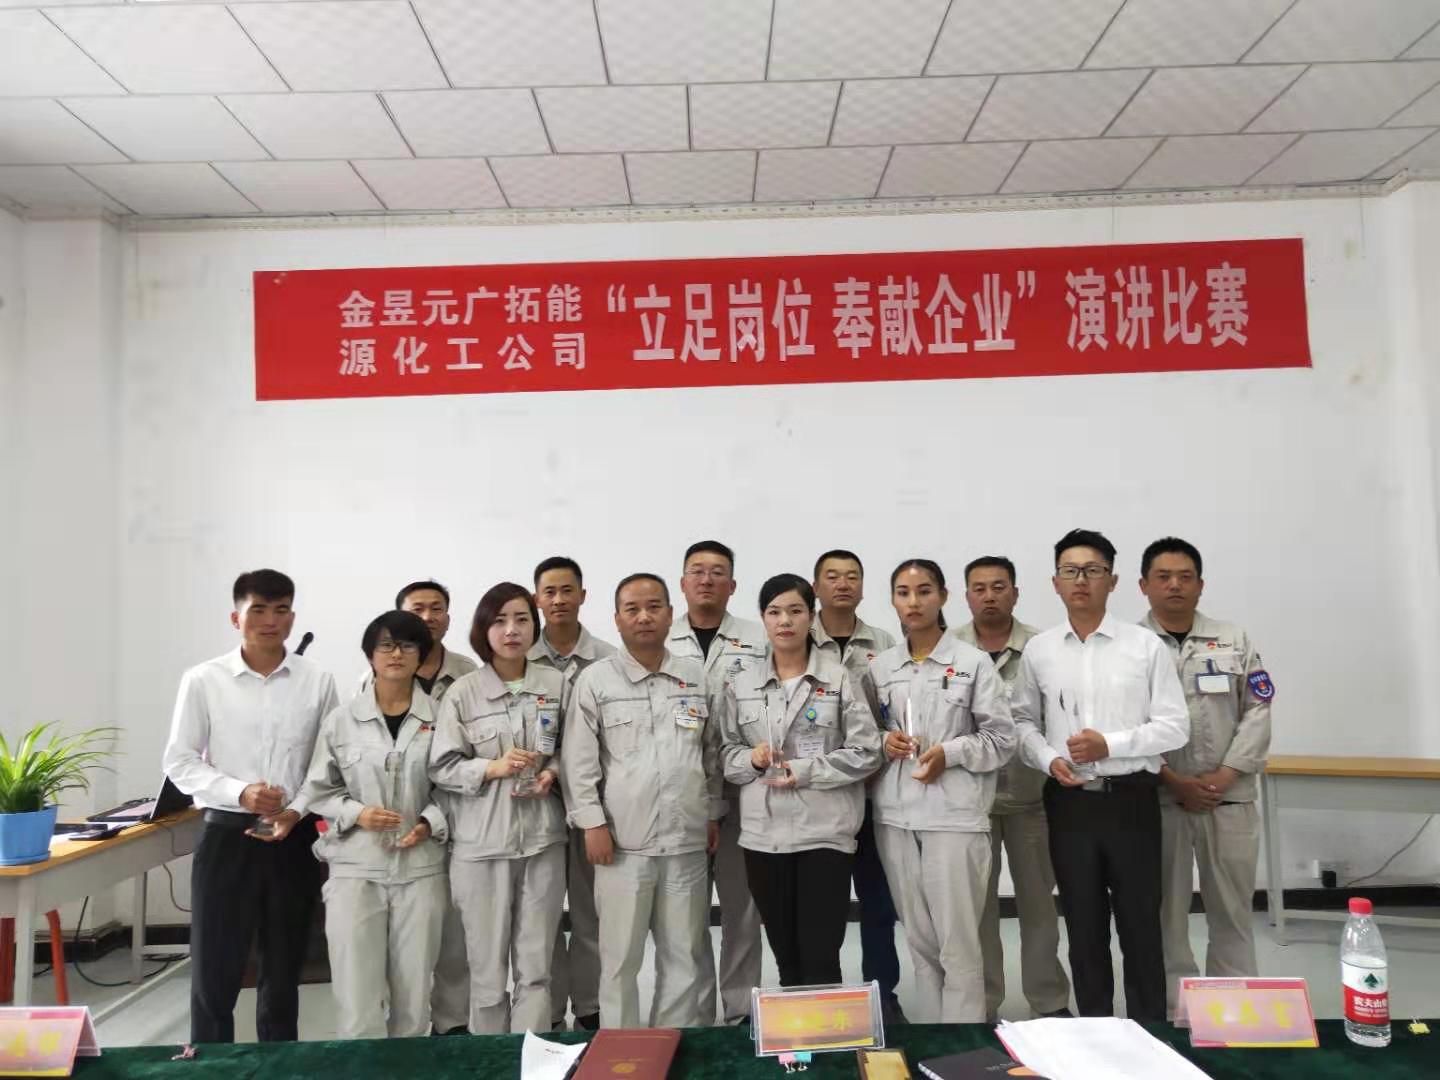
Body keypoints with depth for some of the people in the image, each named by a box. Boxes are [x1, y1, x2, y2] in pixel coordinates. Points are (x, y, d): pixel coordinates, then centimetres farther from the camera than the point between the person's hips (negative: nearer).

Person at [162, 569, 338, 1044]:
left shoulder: (318, 681, -1)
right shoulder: (203, 680, -4)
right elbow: (179, 761, -2)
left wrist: (298, 810, -12)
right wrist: (240, 792, -15)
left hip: (294, 837, 1)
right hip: (226, 833, -1)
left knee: (283, 969, 14)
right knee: (214, 969, 5)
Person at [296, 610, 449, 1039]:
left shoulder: (438, 718, -2)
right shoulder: (341, 720, 0)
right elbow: (318, 790, 7)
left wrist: (429, 823, -9)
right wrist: (356, 814, -9)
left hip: (421, 866, 0)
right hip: (355, 866, 0)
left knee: (414, 994, 9)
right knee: (357, 997, 0)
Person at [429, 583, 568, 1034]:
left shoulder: (556, 684, 1)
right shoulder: (462, 693, -4)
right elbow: (441, 767, -3)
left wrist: (552, 773, -8)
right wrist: (492, 767, -17)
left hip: (543, 839, 1)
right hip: (481, 843, -1)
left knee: (536, 964, 8)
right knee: (487, 965, 9)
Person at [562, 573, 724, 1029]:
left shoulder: (697, 677, 7)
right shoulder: (595, 679, -2)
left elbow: (712, 752, 14)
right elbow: (578, 759, -3)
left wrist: (713, 813, 12)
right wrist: (592, 822, -8)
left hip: (687, 840, 3)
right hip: (623, 841, -3)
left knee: (685, 954, 12)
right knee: (620, 956, 7)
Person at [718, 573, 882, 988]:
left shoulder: (839, 678, -3)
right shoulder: (741, 685, 7)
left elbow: (865, 752, -6)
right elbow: (726, 752, 10)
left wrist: (803, 770, -14)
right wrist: (751, 759, -12)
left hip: (824, 832, -3)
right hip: (762, 835, 3)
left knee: (820, 960, 1)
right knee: (785, 957, 16)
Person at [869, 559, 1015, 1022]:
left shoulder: (973, 661, -3)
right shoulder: (879, 667, 8)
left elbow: (1002, 739, -2)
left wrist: (949, 752, -16)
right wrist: (882, 742, -6)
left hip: (954, 815, -4)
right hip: (895, 816, 4)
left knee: (958, 942, -1)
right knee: (919, 940, 13)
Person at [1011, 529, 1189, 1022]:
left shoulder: (1146, 646, -2)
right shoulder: (1038, 650, 4)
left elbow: (1175, 725, -3)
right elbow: (1023, 720, 10)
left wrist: (1111, 743, -15)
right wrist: (1048, 758, -8)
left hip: (1131, 800, -2)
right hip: (1070, 802, 2)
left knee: (1140, 924, 8)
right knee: (1084, 925, 13)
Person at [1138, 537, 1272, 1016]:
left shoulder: (1234, 640, 8)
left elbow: (1257, 711, 3)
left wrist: (1223, 776, -8)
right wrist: (1173, 781, -12)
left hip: (1229, 797, 2)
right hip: (1155, 798, -2)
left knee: (1232, 909, 10)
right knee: (1165, 911, 7)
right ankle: (1175, 1009, 19)